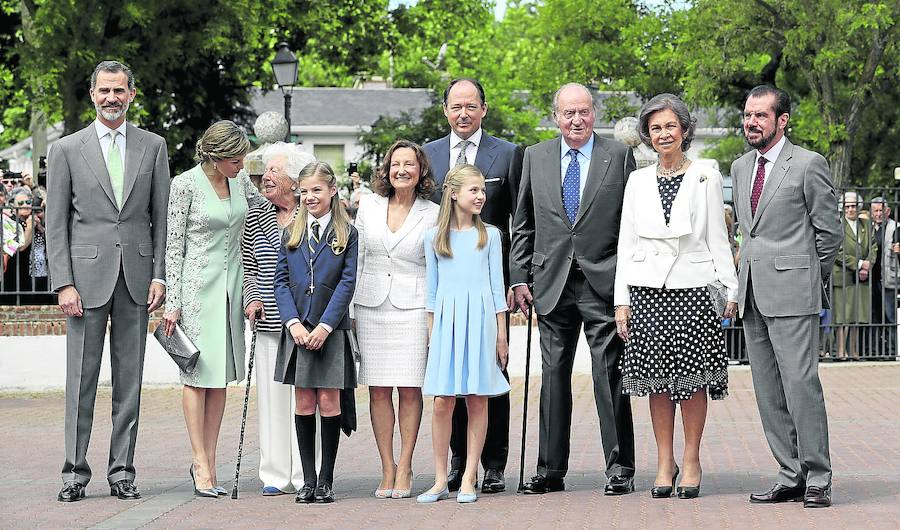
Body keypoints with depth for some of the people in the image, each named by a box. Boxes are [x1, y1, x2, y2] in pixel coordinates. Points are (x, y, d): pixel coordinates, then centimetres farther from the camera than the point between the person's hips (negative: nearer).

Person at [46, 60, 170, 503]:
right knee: (81, 379, -1)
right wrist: (63, 283, -7)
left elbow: (161, 216, 9)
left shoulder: (153, 147, 9)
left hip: (136, 277, 2)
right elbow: (56, 223, 1)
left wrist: (159, 275, 1)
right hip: (87, 275, -2)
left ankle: (122, 471, 11)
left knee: (130, 379, 5)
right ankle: (75, 472, 5)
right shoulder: (67, 150, 3)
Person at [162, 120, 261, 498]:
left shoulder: (241, 181, 6)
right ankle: (200, 463, -3)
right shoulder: (185, 185, -10)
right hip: (197, 285, -6)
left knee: (221, 376, 6)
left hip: (230, 284, 6)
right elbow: (173, 246, -9)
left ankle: (209, 462, 9)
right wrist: (172, 302, -11)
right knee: (198, 372, -5)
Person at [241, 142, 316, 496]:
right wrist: (252, 299, 1)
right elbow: (247, 266, 17)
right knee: (271, 395, 3)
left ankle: (307, 476, 2)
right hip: (269, 321, 3)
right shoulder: (256, 217, 9)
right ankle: (276, 476, 9)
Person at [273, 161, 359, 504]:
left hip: (331, 331, -2)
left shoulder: (347, 234, 2)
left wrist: (325, 325, -13)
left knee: (328, 402, -2)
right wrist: (293, 322, -8)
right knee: (304, 403, 4)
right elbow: (280, 281, 6)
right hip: (297, 330, 3)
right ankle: (308, 479, 8)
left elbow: (347, 283, -4)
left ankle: (326, 479, 5)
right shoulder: (291, 234, 10)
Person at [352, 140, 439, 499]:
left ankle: (404, 468, 5)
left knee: (409, 389, -3)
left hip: (412, 308, -2)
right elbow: (355, 261, 10)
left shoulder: (432, 214, 2)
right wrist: (349, 311, 6)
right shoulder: (368, 206, 8)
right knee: (378, 389, 1)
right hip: (371, 306, 2)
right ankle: (387, 469, 7)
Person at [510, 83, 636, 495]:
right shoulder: (536, 157, 11)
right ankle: (551, 469, 13)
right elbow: (523, 225, 13)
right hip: (552, 285, 3)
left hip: (603, 283, -3)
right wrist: (518, 277, 6)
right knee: (553, 377, 7)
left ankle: (620, 468, 3)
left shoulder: (619, 156, 3)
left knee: (610, 376, -3)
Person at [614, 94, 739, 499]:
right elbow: (626, 242, 11)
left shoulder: (706, 178, 6)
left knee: (692, 378, -2)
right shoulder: (638, 181, 11)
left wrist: (731, 290, -2)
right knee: (657, 380, 2)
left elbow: (717, 238, 6)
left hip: (692, 289, -2)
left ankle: (691, 462, 6)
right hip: (647, 290, 2)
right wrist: (621, 300, 4)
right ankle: (664, 463, 10)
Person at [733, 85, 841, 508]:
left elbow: (829, 231, -1)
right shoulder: (740, 167, 16)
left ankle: (817, 479, -7)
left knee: (801, 383, -11)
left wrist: (808, 278, 6)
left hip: (792, 293, -7)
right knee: (768, 392, 6)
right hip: (753, 295, 7)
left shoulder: (808, 164, -5)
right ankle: (791, 476, 11)